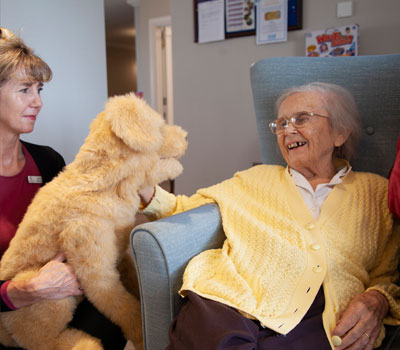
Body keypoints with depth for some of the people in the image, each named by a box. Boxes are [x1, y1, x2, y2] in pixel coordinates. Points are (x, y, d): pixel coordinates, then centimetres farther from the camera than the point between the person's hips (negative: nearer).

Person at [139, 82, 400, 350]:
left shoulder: (376, 192, 19)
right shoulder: (256, 179, 23)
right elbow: (185, 208, 25)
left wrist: (378, 299, -3)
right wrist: (146, 190, 6)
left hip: (314, 325, 0)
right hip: (225, 307, 1)